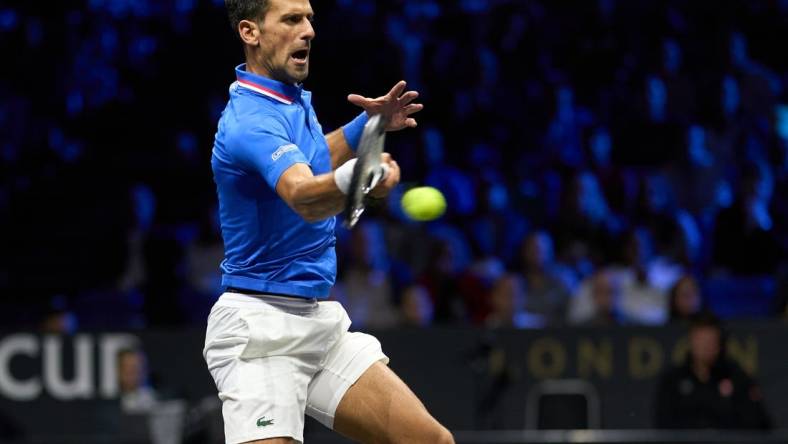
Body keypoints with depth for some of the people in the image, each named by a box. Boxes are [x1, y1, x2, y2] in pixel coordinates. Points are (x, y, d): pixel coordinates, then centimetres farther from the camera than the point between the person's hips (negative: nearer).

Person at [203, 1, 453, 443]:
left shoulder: (295, 99, 10)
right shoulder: (250, 121, -20)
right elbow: (304, 197, -39)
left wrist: (369, 122, 18)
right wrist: (356, 176, -59)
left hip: (322, 323, 9)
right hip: (262, 327, -9)